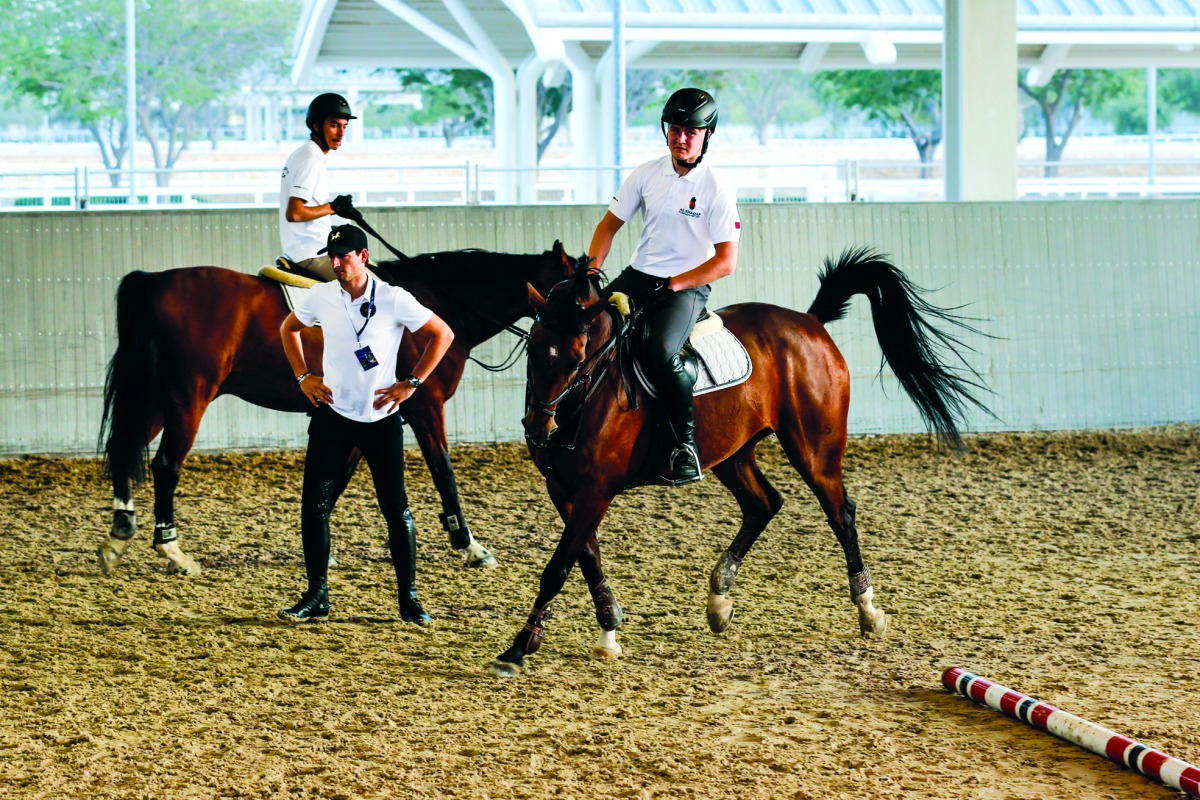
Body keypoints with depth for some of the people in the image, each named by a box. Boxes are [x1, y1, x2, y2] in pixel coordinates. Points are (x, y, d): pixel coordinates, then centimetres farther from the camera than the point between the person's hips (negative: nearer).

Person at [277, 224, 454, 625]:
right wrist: (303, 376, 6)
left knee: (396, 509, -1)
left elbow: (442, 334, -4)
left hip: (381, 418, -2)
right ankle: (316, 596, 7)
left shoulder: (394, 300, -11)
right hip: (332, 415, 2)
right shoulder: (320, 296, -2)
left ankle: (408, 597, 10)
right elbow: (288, 328, 17)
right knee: (314, 505, -3)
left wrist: (410, 383, -8)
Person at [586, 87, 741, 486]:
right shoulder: (646, 175, 4)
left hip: (688, 286, -6)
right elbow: (609, 225, 11)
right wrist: (592, 269, -4)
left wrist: (674, 284, -17)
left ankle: (686, 444, -21)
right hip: (638, 276, 6)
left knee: (662, 353, -32)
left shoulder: (716, 191, -8)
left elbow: (726, 261, -11)